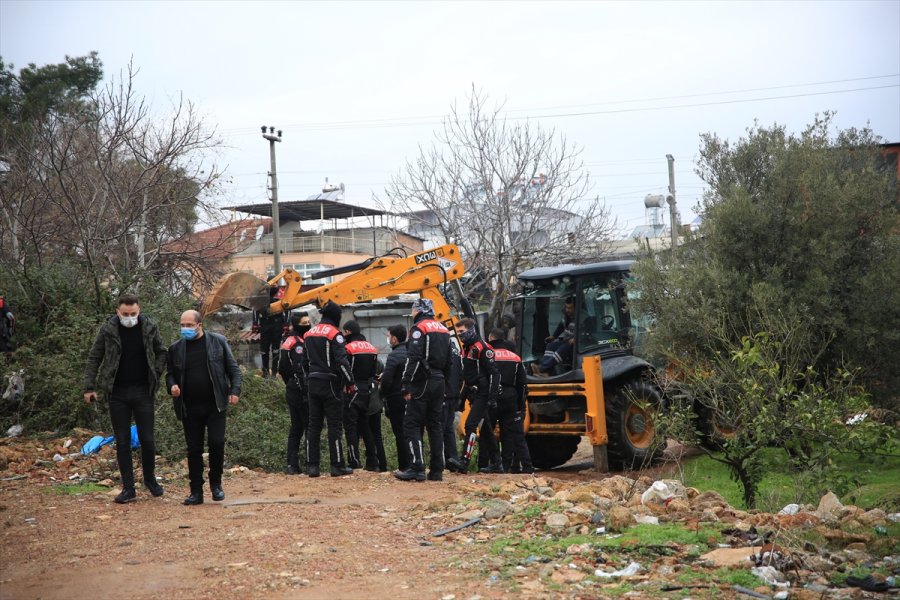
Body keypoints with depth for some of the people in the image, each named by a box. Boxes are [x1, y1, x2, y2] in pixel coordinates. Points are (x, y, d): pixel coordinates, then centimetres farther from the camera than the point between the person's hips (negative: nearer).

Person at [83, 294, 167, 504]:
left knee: (147, 439, 2)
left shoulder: (149, 327, -1)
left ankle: (150, 479, 25)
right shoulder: (108, 330, -4)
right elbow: (93, 359, 2)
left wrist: (156, 374, 0)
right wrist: (89, 387, -3)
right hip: (117, 394, 0)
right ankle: (128, 488, 11)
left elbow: (161, 352, 13)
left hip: (143, 392, 0)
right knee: (122, 442, 4)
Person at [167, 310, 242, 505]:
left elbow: (233, 369, 5)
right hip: (189, 408, 2)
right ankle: (196, 492, 12)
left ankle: (216, 485, 11)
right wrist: (172, 385, -5)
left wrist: (235, 390, -7)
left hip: (215, 405, -2)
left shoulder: (218, 342, 2)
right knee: (194, 450, 5)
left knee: (217, 443, -8)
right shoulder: (176, 348, 7)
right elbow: (170, 373, 16)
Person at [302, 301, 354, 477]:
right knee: (334, 425, -2)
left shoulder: (309, 334, 12)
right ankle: (337, 466, -1)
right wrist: (350, 381, -10)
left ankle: (311, 465, 7)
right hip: (330, 384, -6)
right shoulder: (334, 333, -11)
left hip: (313, 384, 7)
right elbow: (341, 360, -18)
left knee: (314, 425, 8)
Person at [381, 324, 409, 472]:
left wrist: (383, 393, -2)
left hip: (397, 399, -7)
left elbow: (386, 380, -19)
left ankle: (404, 466, 0)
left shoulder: (394, 355, -14)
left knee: (400, 433, -1)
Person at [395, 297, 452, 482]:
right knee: (435, 425, 10)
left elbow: (414, 359, -17)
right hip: (439, 382, 8)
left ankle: (417, 468, -14)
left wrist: (406, 385, -17)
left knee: (412, 425, -6)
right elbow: (448, 361, 19)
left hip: (423, 383, -8)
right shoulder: (443, 330, 18)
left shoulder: (419, 328, -7)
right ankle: (437, 470, 9)